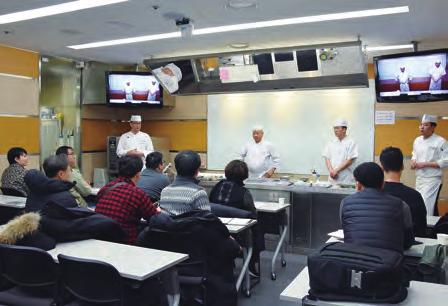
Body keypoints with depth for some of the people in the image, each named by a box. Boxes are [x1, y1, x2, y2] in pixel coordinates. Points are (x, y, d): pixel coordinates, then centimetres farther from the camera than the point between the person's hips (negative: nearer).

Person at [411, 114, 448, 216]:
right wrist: (413, 162, -2)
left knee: (426, 207, -11)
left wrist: (425, 164, -19)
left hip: (432, 180, -7)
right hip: (419, 179, 7)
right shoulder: (417, 140, 8)